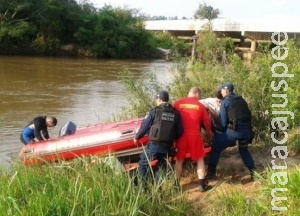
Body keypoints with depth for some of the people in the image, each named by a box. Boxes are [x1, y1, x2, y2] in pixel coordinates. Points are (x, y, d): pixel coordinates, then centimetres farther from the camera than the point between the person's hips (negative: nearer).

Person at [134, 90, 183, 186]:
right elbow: (179, 132, 7)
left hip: (154, 145, -4)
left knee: (143, 164, 11)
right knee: (161, 168, 18)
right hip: (167, 147, 4)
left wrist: (137, 137, 14)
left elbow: (144, 126, -1)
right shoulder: (176, 113, 6)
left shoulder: (154, 111, -5)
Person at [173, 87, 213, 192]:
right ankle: (202, 184, 12)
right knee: (200, 159, 13)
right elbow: (207, 122, 9)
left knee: (179, 160, 15)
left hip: (181, 135, 1)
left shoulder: (177, 103, 2)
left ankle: (176, 184, 20)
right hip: (195, 135, -1)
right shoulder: (200, 106, 1)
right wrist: (209, 132, 29)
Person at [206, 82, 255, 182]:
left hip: (233, 129, -6)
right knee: (244, 150, 30)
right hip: (247, 129, 6)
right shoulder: (241, 100, 21)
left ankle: (211, 172, 6)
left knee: (216, 148, 9)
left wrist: (218, 131, 11)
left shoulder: (225, 101, 1)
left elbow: (223, 121, -2)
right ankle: (254, 172, 25)